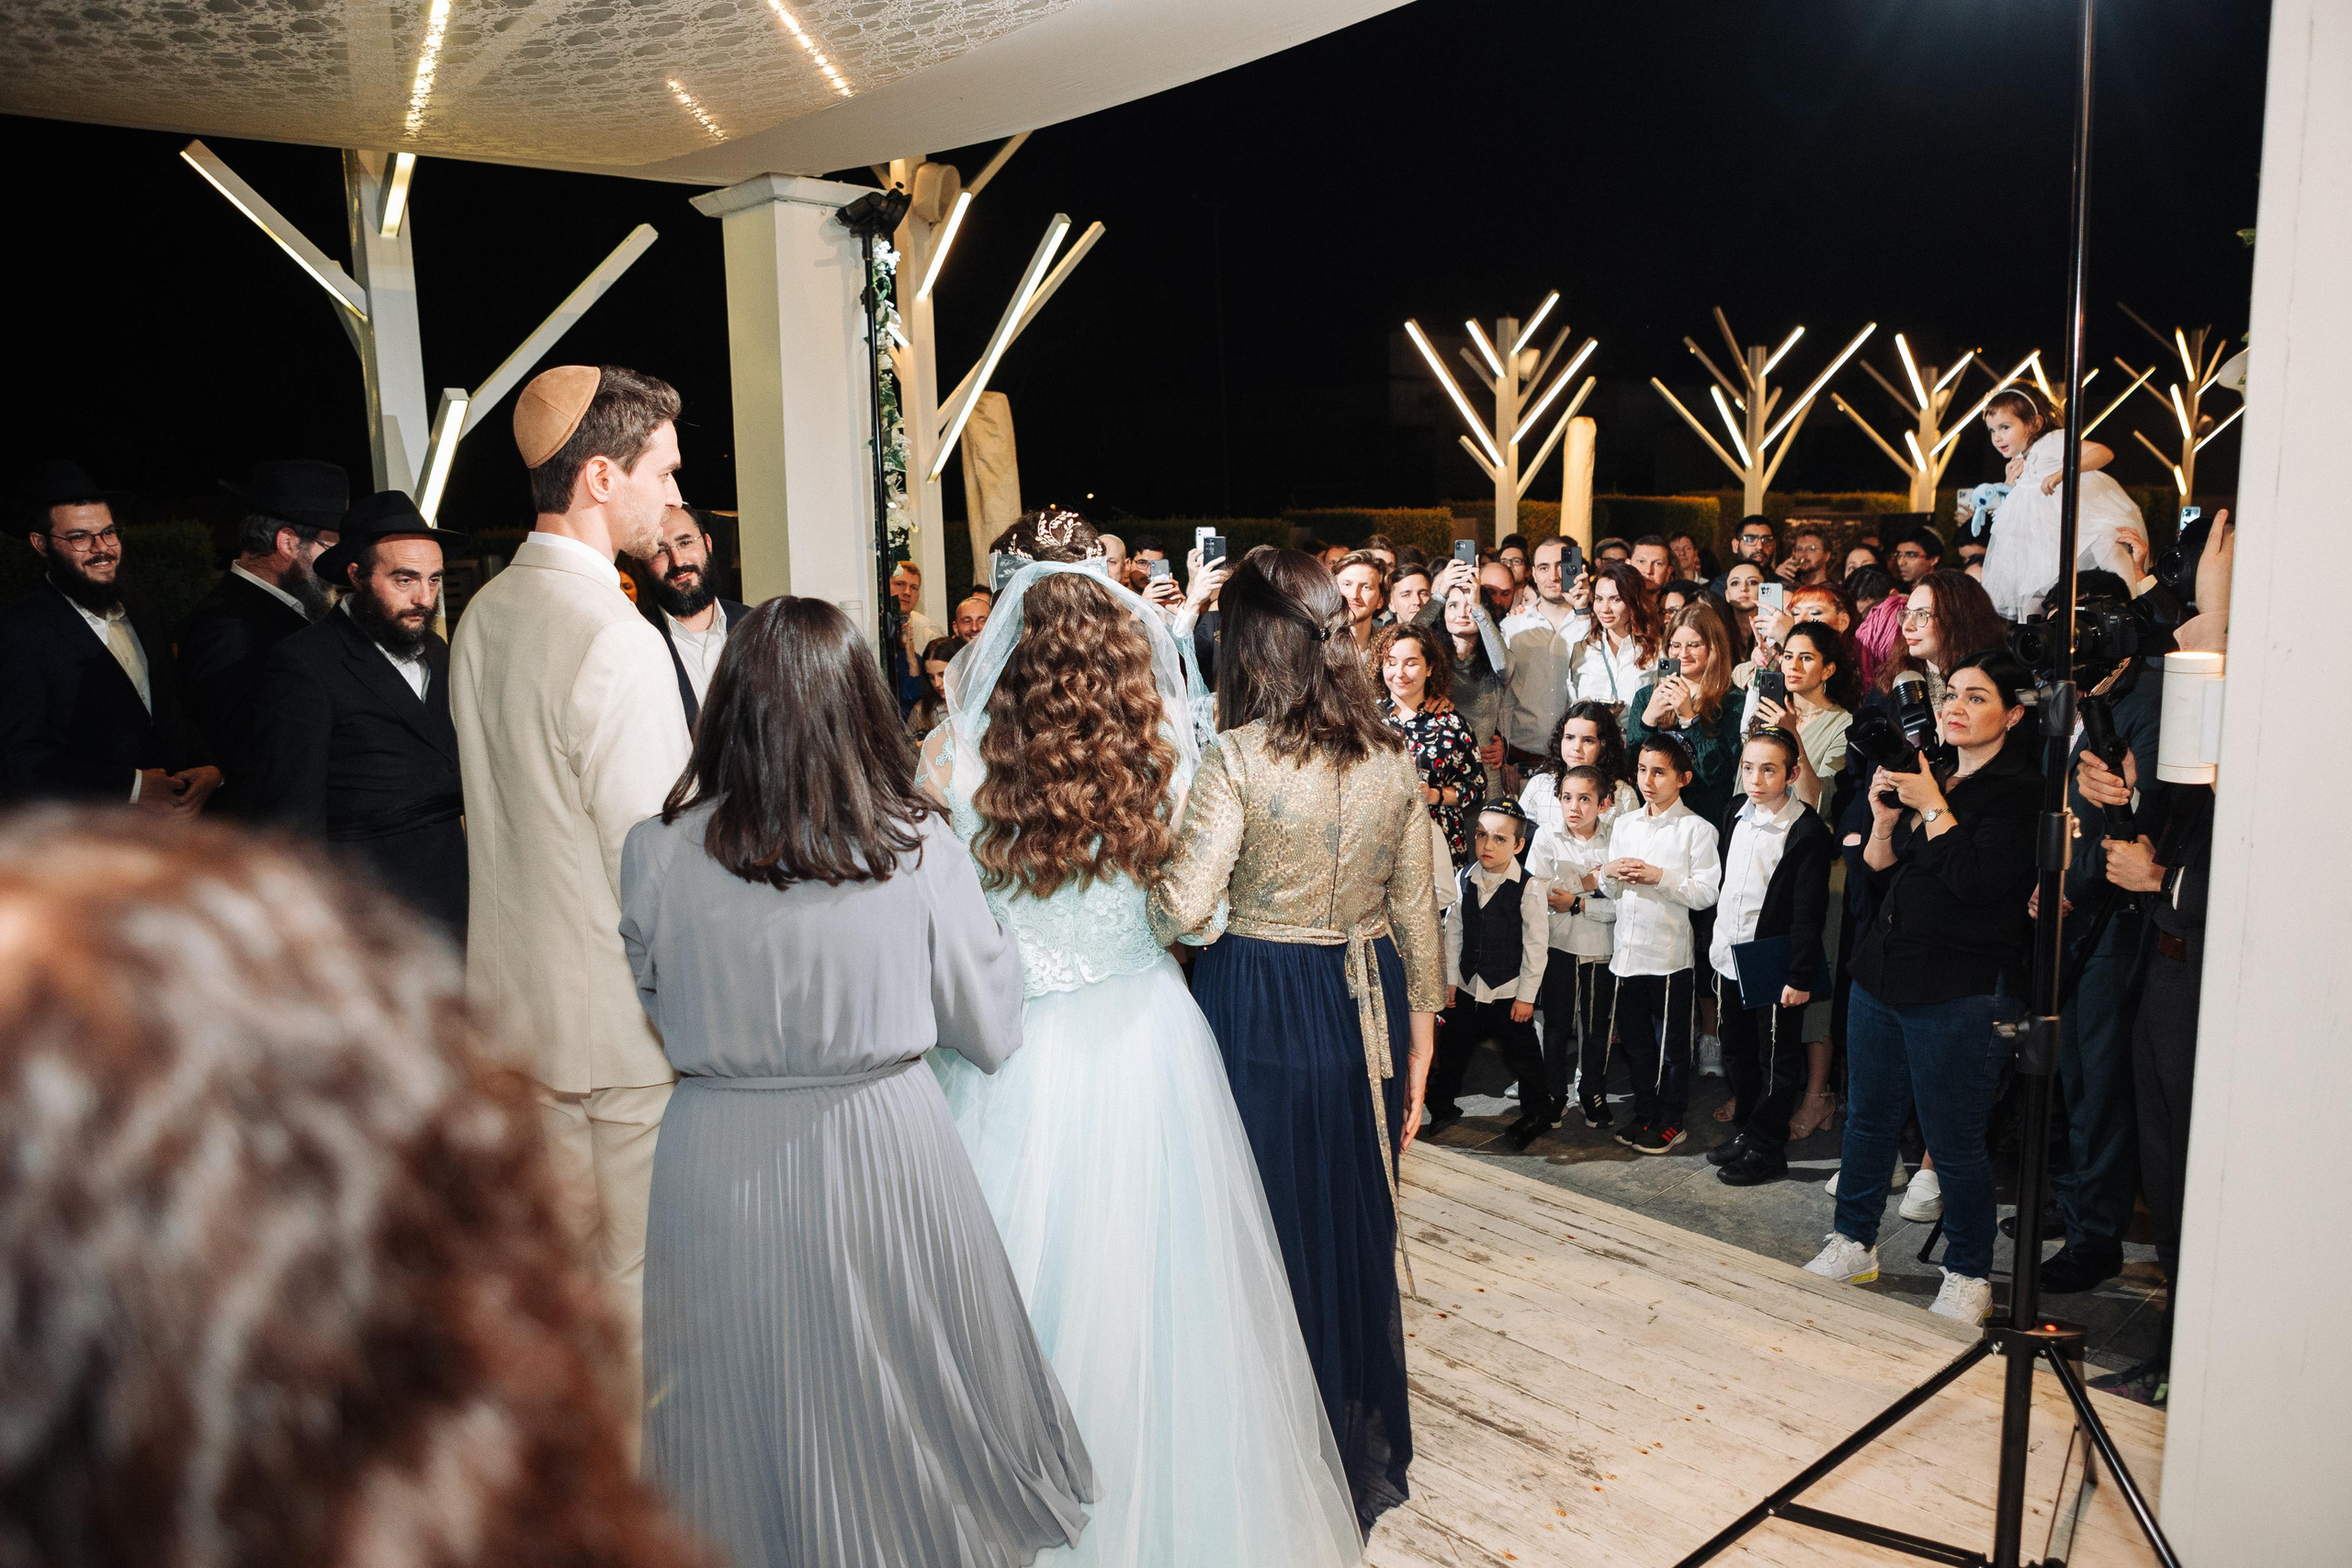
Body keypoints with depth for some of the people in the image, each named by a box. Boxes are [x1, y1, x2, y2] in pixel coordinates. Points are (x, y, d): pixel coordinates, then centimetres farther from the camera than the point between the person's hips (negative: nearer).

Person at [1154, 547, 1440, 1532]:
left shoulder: (1239, 757, -14)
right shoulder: (1393, 758, 1)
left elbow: (1182, 906, -19)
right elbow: (1417, 913, 6)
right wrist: (1417, 1044, 15)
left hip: (1260, 1008, -5)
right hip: (1366, 1008, 5)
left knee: (1268, 1231, 11)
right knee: (1356, 1228, 19)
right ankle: (1365, 1457, 37)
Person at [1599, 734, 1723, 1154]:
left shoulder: (1696, 829, -6)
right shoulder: (1624, 824, 12)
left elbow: (1706, 893, -14)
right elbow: (1608, 889, 17)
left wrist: (1659, 876, -20)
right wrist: (1608, 871, -5)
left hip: (1669, 953, -6)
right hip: (1626, 948, 6)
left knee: (1672, 1046, 6)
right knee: (1636, 1041, 15)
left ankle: (1671, 1122, 19)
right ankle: (1645, 1115, 28)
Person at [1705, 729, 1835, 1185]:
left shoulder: (1807, 831, -15)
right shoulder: (1737, 813, 6)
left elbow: (1809, 912, -15)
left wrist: (1800, 976, -16)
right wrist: (1714, 943, 15)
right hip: (1730, 958, 7)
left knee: (1776, 1061, 5)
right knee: (1738, 1053, 18)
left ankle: (1766, 1148, 15)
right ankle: (1746, 1131, 32)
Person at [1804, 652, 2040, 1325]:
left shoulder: (2016, 791, -9)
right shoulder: (1927, 774, 14)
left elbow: (1978, 880, -21)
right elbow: (1879, 873, 14)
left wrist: (1932, 807, -18)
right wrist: (1883, 819, -3)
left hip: (1961, 992, -7)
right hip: (1882, 973, 7)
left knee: (1954, 1141, 1)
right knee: (1869, 1116, 15)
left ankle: (1969, 1275, 18)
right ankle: (1854, 1243, 30)